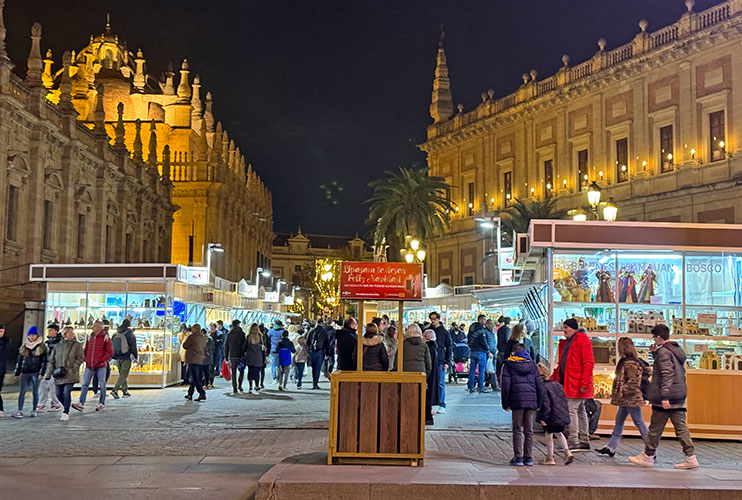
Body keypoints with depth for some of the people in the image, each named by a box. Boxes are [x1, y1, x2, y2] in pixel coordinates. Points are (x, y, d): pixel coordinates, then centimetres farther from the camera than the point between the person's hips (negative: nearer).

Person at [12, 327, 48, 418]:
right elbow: (20, 360, 16)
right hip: (25, 373, 3)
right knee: (22, 392, -4)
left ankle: (34, 410, 12)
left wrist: (41, 373, -11)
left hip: (36, 373, -3)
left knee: (35, 392, 1)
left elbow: (44, 361, -3)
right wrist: (17, 373, 13)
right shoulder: (24, 346, 12)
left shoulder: (42, 346, 1)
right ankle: (20, 411, -6)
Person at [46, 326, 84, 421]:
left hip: (70, 375, -4)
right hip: (58, 375, 4)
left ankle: (66, 413, -2)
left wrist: (72, 368, -11)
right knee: (59, 395, 8)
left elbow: (80, 358, -1)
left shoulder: (77, 345, 2)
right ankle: (66, 408, 33)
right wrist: (49, 373, 4)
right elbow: (51, 360, 10)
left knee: (66, 393, -12)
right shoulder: (58, 346, 9)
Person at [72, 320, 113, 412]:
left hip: (101, 366, -4)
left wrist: (101, 360, -12)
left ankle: (101, 403, 14)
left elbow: (110, 353, -6)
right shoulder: (90, 337, 11)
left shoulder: (105, 338, -3)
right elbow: (85, 350, 21)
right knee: (84, 384, -2)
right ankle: (81, 403, -4)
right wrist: (86, 359, 5)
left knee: (102, 384, 4)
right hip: (89, 365, 4)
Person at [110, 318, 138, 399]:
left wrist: (114, 357, 20)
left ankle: (125, 391, 20)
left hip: (118, 358, 6)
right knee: (123, 375, -5)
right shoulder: (130, 334, -8)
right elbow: (133, 346, -7)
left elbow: (112, 346, 13)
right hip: (126, 358, -6)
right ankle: (115, 390, -17)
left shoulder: (115, 334, 9)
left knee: (122, 375, 16)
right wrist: (135, 357, 1)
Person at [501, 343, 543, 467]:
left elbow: (506, 385, -2)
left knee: (517, 430, 2)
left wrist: (505, 404, 3)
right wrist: (538, 404, 17)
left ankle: (518, 458, 0)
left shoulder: (508, 365, 4)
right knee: (529, 430, 10)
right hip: (531, 401, 3)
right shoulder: (532, 365, 13)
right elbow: (539, 386, 11)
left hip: (517, 401, -3)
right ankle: (528, 458, 12)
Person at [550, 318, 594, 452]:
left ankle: (574, 442, -6)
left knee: (571, 409, -10)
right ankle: (584, 442, 17)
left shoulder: (582, 340, -9)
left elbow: (589, 363, -15)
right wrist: (553, 379, 13)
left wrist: (584, 383, -20)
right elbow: (561, 364, 22)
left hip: (577, 384, -9)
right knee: (580, 411, 12)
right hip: (567, 383, 9)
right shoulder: (565, 343, 19)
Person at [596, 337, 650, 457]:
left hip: (631, 398, -11)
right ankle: (611, 447, 19)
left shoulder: (631, 363, -18)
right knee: (618, 422, 13)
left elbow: (633, 382, -22)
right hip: (626, 399, 11)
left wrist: (620, 391, -20)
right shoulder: (625, 361, 13)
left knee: (639, 423, -4)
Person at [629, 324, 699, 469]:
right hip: (680, 395, 8)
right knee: (681, 426, 8)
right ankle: (691, 457, 3)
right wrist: (655, 353, 19)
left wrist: (664, 396, -23)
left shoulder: (663, 351, -12)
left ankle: (648, 456, 10)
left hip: (667, 396, -8)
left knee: (655, 427, 2)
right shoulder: (678, 350, 15)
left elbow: (667, 374, -20)